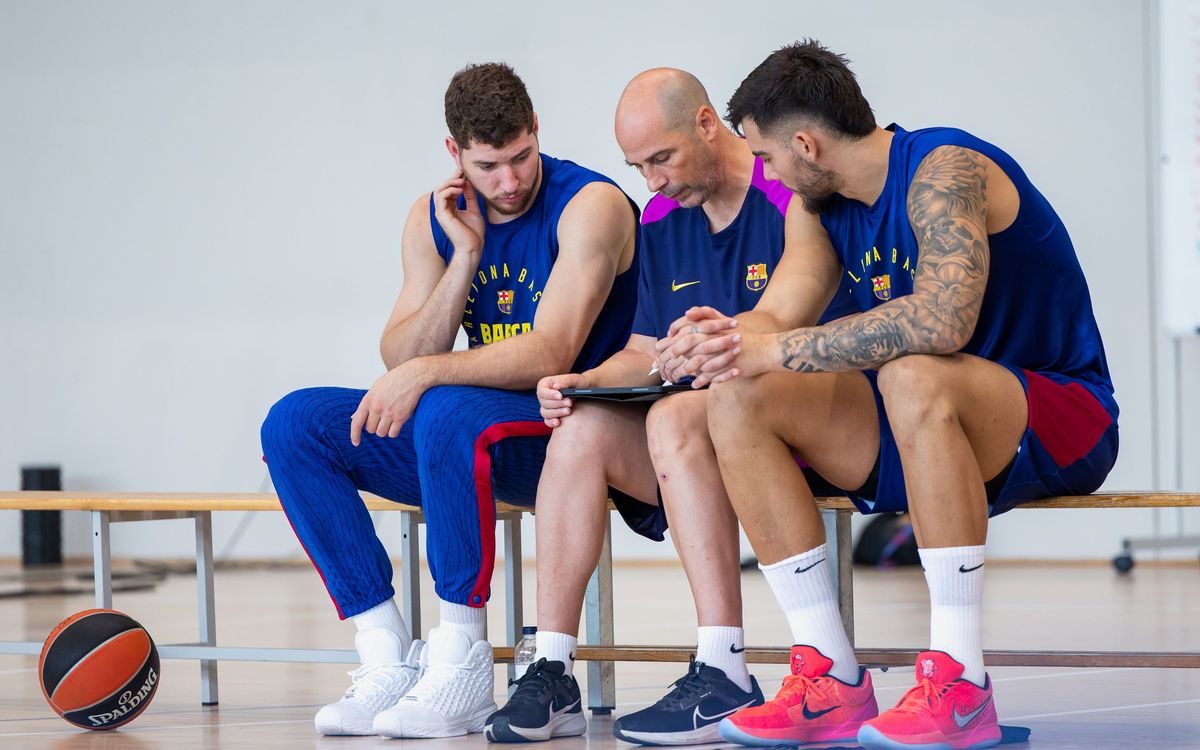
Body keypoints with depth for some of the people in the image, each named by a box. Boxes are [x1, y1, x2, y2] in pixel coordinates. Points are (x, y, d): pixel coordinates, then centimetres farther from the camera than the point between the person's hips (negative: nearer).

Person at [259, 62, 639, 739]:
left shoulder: (591, 206, -12)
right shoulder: (435, 220, 6)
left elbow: (550, 356, -22)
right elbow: (401, 359, -2)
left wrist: (427, 373, -31)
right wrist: (465, 257, -10)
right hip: (479, 431, 7)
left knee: (446, 412, -37)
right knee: (294, 424, -7)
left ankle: (461, 667, -29)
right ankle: (390, 662, -15)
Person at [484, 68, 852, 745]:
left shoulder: (792, 196, -10)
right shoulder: (660, 220, 14)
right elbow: (644, 353, 17)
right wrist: (586, 381, -3)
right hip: (699, 428, 7)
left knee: (674, 418, -33)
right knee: (583, 429, -17)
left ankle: (724, 678, -37)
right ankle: (552, 677, -22)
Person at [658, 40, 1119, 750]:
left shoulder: (944, 171, -20)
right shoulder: (821, 206, 7)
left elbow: (943, 319, -36)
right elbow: (777, 316, 0)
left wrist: (776, 350, -33)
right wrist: (727, 335, -24)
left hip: (1060, 420, -8)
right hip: (920, 429, 8)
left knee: (912, 375, -39)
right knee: (739, 400, -11)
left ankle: (960, 685, -34)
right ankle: (833, 682, -14)